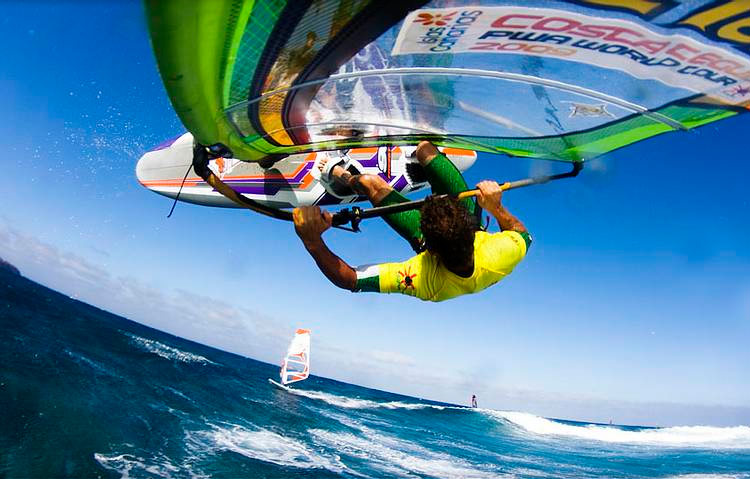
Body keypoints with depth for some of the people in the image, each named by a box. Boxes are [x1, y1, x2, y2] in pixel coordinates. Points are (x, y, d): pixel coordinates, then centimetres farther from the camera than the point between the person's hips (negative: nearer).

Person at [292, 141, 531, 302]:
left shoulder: (422, 280, -48)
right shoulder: (500, 258, -41)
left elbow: (349, 279, -41)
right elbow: (523, 234, -14)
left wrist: (312, 240, -52)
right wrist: (496, 208, -26)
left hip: (426, 242, -2)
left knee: (372, 184, 4)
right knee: (425, 147, 6)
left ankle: (336, 172, 46)